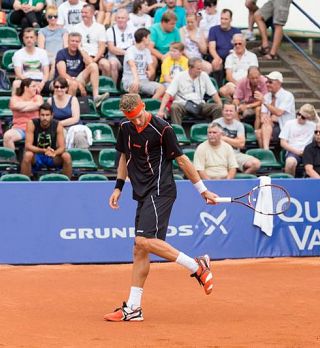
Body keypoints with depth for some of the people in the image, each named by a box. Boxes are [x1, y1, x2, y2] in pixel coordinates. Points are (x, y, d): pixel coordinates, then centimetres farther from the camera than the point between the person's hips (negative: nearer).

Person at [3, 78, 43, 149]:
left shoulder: (38, 97, 14)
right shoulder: (15, 98, 12)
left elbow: (39, 105, -9)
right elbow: (15, 106, -11)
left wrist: (22, 107, -5)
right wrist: (31, 103, 1)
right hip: (19, 129, 0)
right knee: (7, 136, -31)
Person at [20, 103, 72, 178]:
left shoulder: (57, 125, -11)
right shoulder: (32, 124, -15)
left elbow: (62, 147, -14)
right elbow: (28, 146, -21)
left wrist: (54, 153, -38)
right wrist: (44, 151, -38)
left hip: (52, 158, 2)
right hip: (36, 157, -2)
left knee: (67, 156, -26)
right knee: (27, 155, -34)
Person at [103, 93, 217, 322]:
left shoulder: (161, 129, -13)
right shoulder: (125, 128, 6)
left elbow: (181, 159, -8)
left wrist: (203, 190, -5)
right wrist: (118, 187, 18)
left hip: (160, 191, -7)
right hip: (143, 193, 7)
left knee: (144, 241, -23)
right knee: (140, 250, 6)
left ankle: (197, 266, -15)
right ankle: (133, 308, 8)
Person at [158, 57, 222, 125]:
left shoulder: (204, 76, 6)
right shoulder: (179, 76, -3)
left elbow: (213, 93, 10)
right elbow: (168, 94, -8)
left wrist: (221, 106, -5)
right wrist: (161, 110, -19)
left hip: (199, 105, 3)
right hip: (182, 105, -3)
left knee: (217, 108, -21)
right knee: (174, 107, -36)